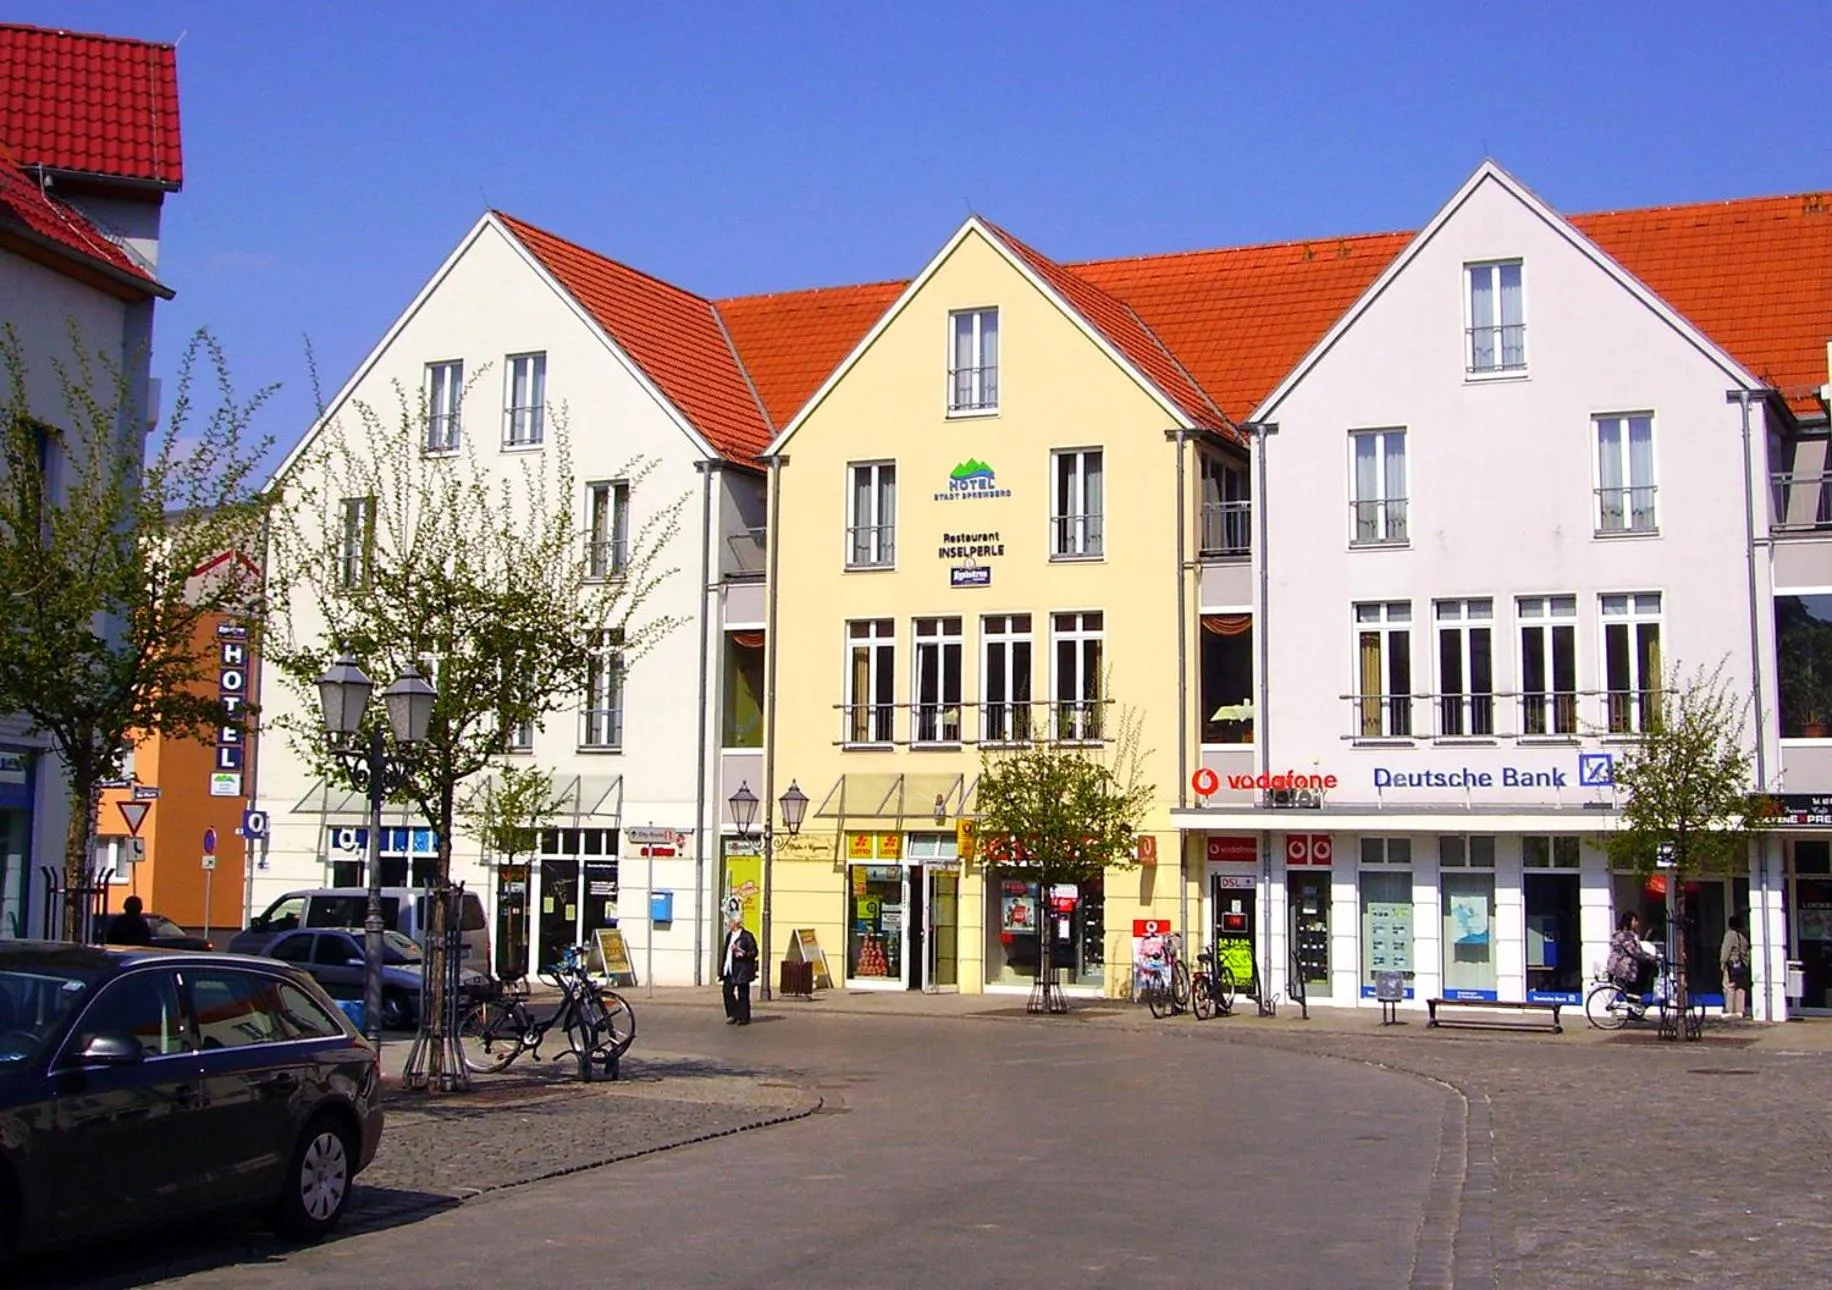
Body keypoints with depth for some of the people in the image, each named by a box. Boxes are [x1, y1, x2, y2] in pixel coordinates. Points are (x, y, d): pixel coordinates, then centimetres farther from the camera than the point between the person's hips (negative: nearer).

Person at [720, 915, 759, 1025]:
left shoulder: (747, 936, -9)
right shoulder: (729, 935, 14)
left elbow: (753, 952, -10)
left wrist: (741, 953, -23)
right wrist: (722, 969, 13)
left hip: (742, 969, -7)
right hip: (729, 970, 8)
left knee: (742, 994, -2)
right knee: (728, 991, 4)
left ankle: (744, 1017, 5)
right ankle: (732, 1015, 15)